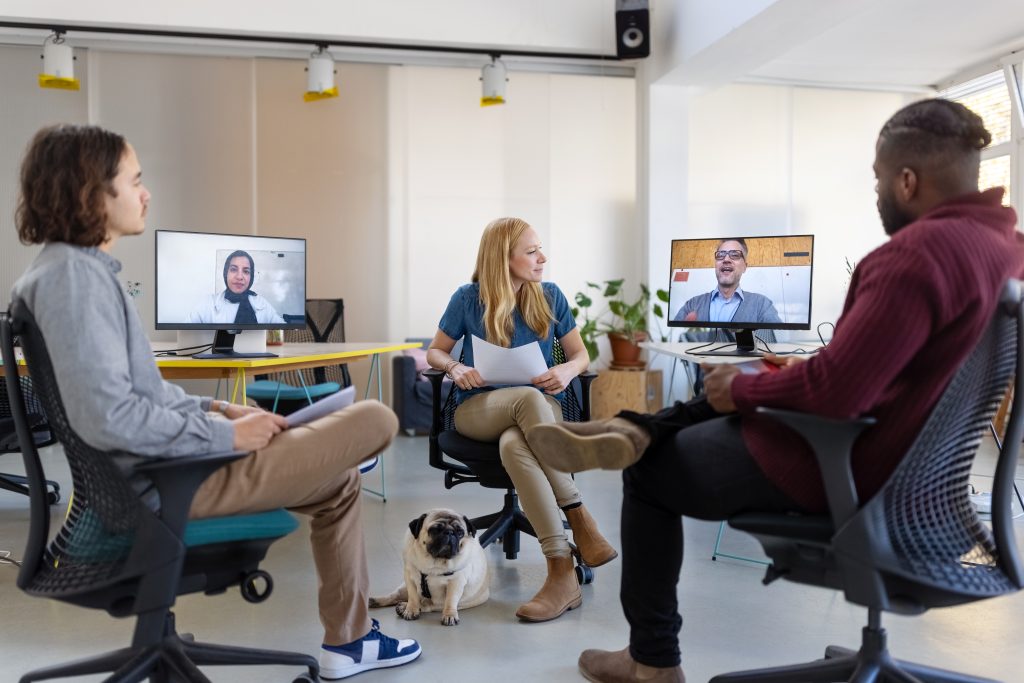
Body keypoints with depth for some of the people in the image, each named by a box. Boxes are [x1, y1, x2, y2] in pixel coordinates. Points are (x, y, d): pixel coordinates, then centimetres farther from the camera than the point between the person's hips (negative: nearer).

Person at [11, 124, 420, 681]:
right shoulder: (73, 275, -20)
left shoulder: (75, 268, 12)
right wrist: (226, 434, -18)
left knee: (339, 482, 22)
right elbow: (108, 416, -28)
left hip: (157, 464, 11)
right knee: (375, 420, -5)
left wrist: (215, 409, 9)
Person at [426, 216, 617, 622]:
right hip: (479, 408, 0)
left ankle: (562, 574, -39)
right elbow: (435, 352, 9)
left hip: (539, 410, 1)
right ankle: (580, 521, -34)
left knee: (514, 446, -39)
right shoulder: (469, 299, 0)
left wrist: (568, 370, -15)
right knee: (530, 398, -38)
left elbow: (580, 354, 10)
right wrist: (455, 367, -15)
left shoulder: (550, 297, 4)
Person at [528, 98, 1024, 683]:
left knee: (649, 476, 12)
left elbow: (833, 393, -31)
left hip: (838, 465, -9)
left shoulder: (919, 251, -28)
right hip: (905, 453, 10)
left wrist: (742, 388, -14)